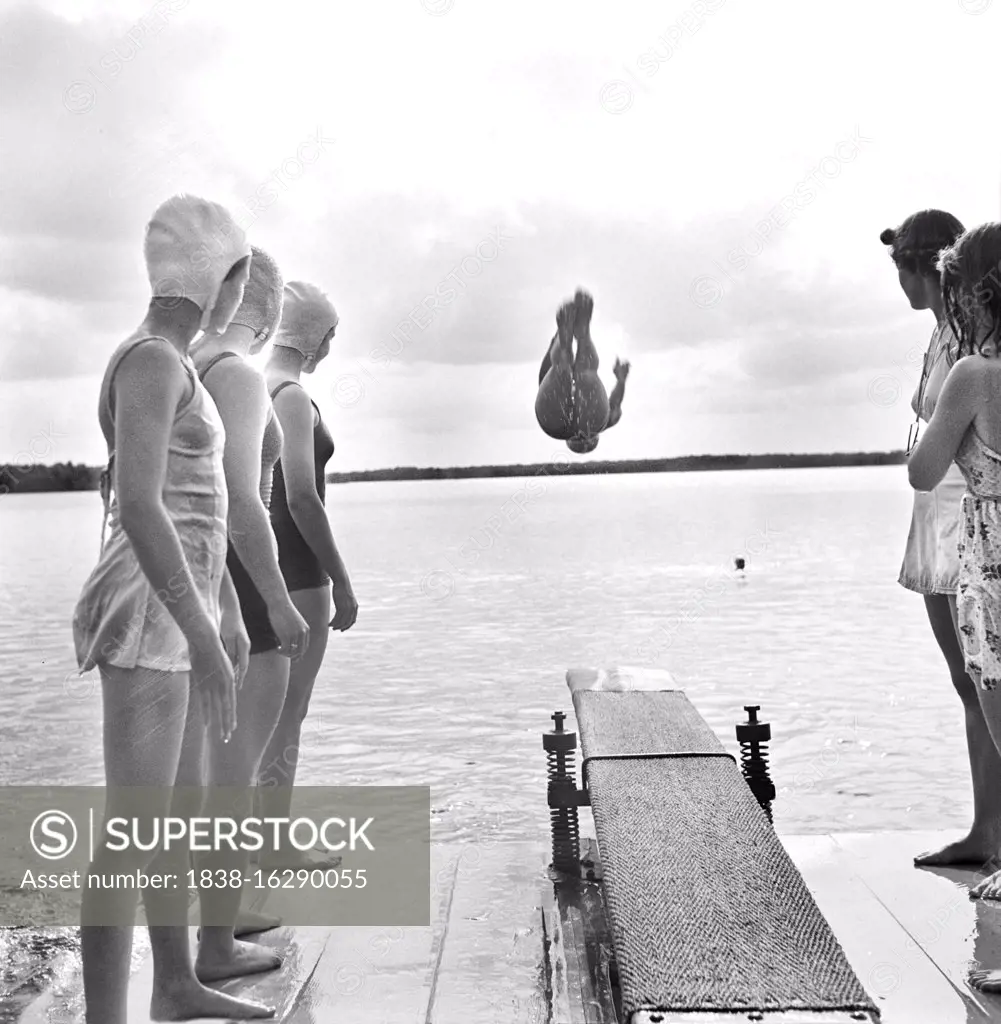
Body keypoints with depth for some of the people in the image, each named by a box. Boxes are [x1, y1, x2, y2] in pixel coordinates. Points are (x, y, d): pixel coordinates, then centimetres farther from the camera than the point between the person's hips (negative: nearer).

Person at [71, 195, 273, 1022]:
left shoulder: (169, 365, 16)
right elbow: (139, 508, -27)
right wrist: (204, 641, -26)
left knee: (170, 807, 18)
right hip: (146, 623, -10)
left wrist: (229, 613, 24)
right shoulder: (151, 362, -17)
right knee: (135, 831, -5)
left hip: (173, 614, 10)